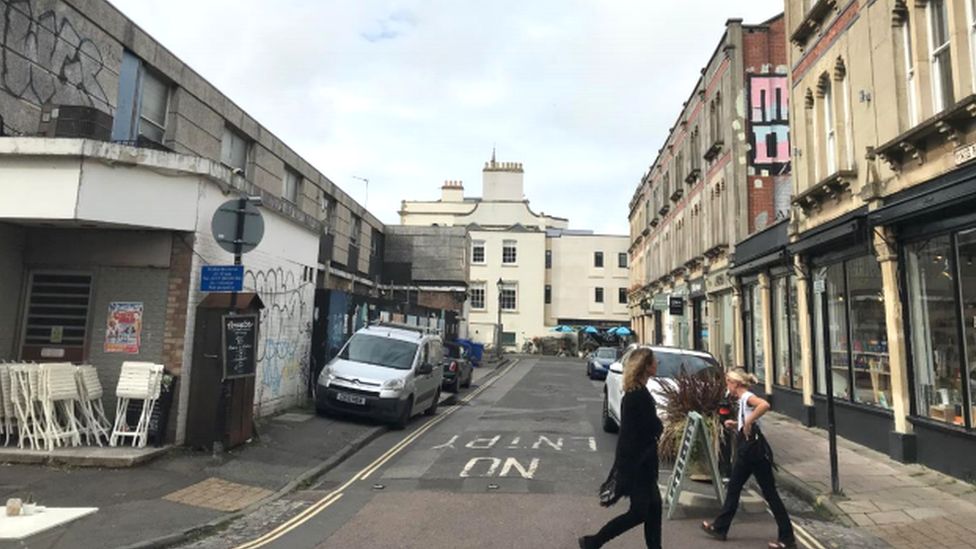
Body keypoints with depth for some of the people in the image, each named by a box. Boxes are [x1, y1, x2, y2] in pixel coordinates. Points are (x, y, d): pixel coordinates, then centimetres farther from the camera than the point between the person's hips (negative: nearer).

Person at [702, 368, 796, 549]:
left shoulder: (748, 397, -14)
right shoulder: (742, 399, 14)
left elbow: (765, 405, -36)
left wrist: (748, 422, -31)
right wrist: (735, 425, 7)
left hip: (755, 450, -10)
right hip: (746, 451, 10)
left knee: (769, 493, -1)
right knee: (733, 487, 14)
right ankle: (720, 528, 24)